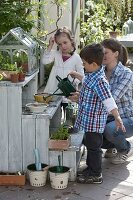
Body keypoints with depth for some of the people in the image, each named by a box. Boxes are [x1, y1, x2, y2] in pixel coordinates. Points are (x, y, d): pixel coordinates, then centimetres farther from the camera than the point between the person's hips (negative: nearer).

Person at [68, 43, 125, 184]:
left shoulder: (100, 81, -26)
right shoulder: (92, 75, 5)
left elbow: (109, 101, -34)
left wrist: (117, 118, -39)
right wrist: (76, 75, 42)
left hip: (95, 121, -10)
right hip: (88, 119, 10)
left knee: (94, 146, 1)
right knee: (89, 143, 21)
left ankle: (96, 175, 14)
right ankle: (91, 168, 37)